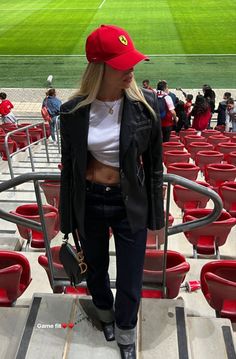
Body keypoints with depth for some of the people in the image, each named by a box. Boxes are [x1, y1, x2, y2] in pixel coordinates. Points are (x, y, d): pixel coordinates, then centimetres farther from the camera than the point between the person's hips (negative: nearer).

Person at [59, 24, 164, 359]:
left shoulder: (146, 104, -12)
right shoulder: (73, 111, -11)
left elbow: (154, 162, -3)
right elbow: (68, 166, 0)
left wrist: (155, 212, 1)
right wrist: (68, 218, 5)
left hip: (129, 203, -1)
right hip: (89, 203, 1)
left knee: (130, 279, 12)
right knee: (95, 269, 24)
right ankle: (106, 313, 57)